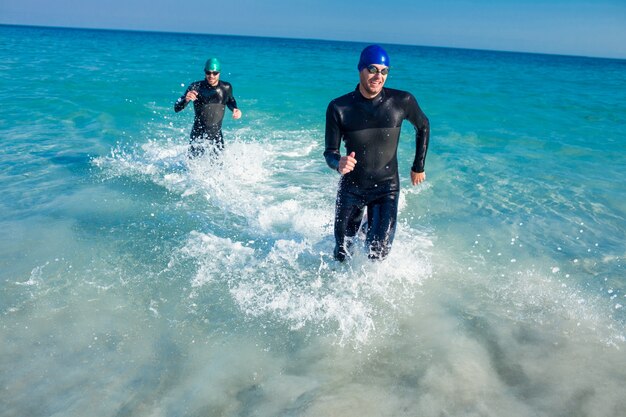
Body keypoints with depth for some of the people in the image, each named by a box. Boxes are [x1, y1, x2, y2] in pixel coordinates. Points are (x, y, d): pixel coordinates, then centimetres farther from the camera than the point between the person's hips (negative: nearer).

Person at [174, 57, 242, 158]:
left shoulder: (226, 87, -1)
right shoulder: (196, 87, -10)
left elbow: (230, 101, 22)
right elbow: (176, 108, -11)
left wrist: (235, 109, 0)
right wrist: (186, 99, -32)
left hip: (217, 134, 2)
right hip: (198, 135, -2)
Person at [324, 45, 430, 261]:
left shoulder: (402, 101, -11)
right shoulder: (339, 107, -11)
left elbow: (423, 126, 9)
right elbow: (330, 152, -8)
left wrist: (418, 167, 11)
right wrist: (338, 163, -32)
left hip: (386, 188, 0)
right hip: (351, 188, 1)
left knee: (378, 253, -10)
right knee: (342, 255, 8)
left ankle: (370, 229, 26)